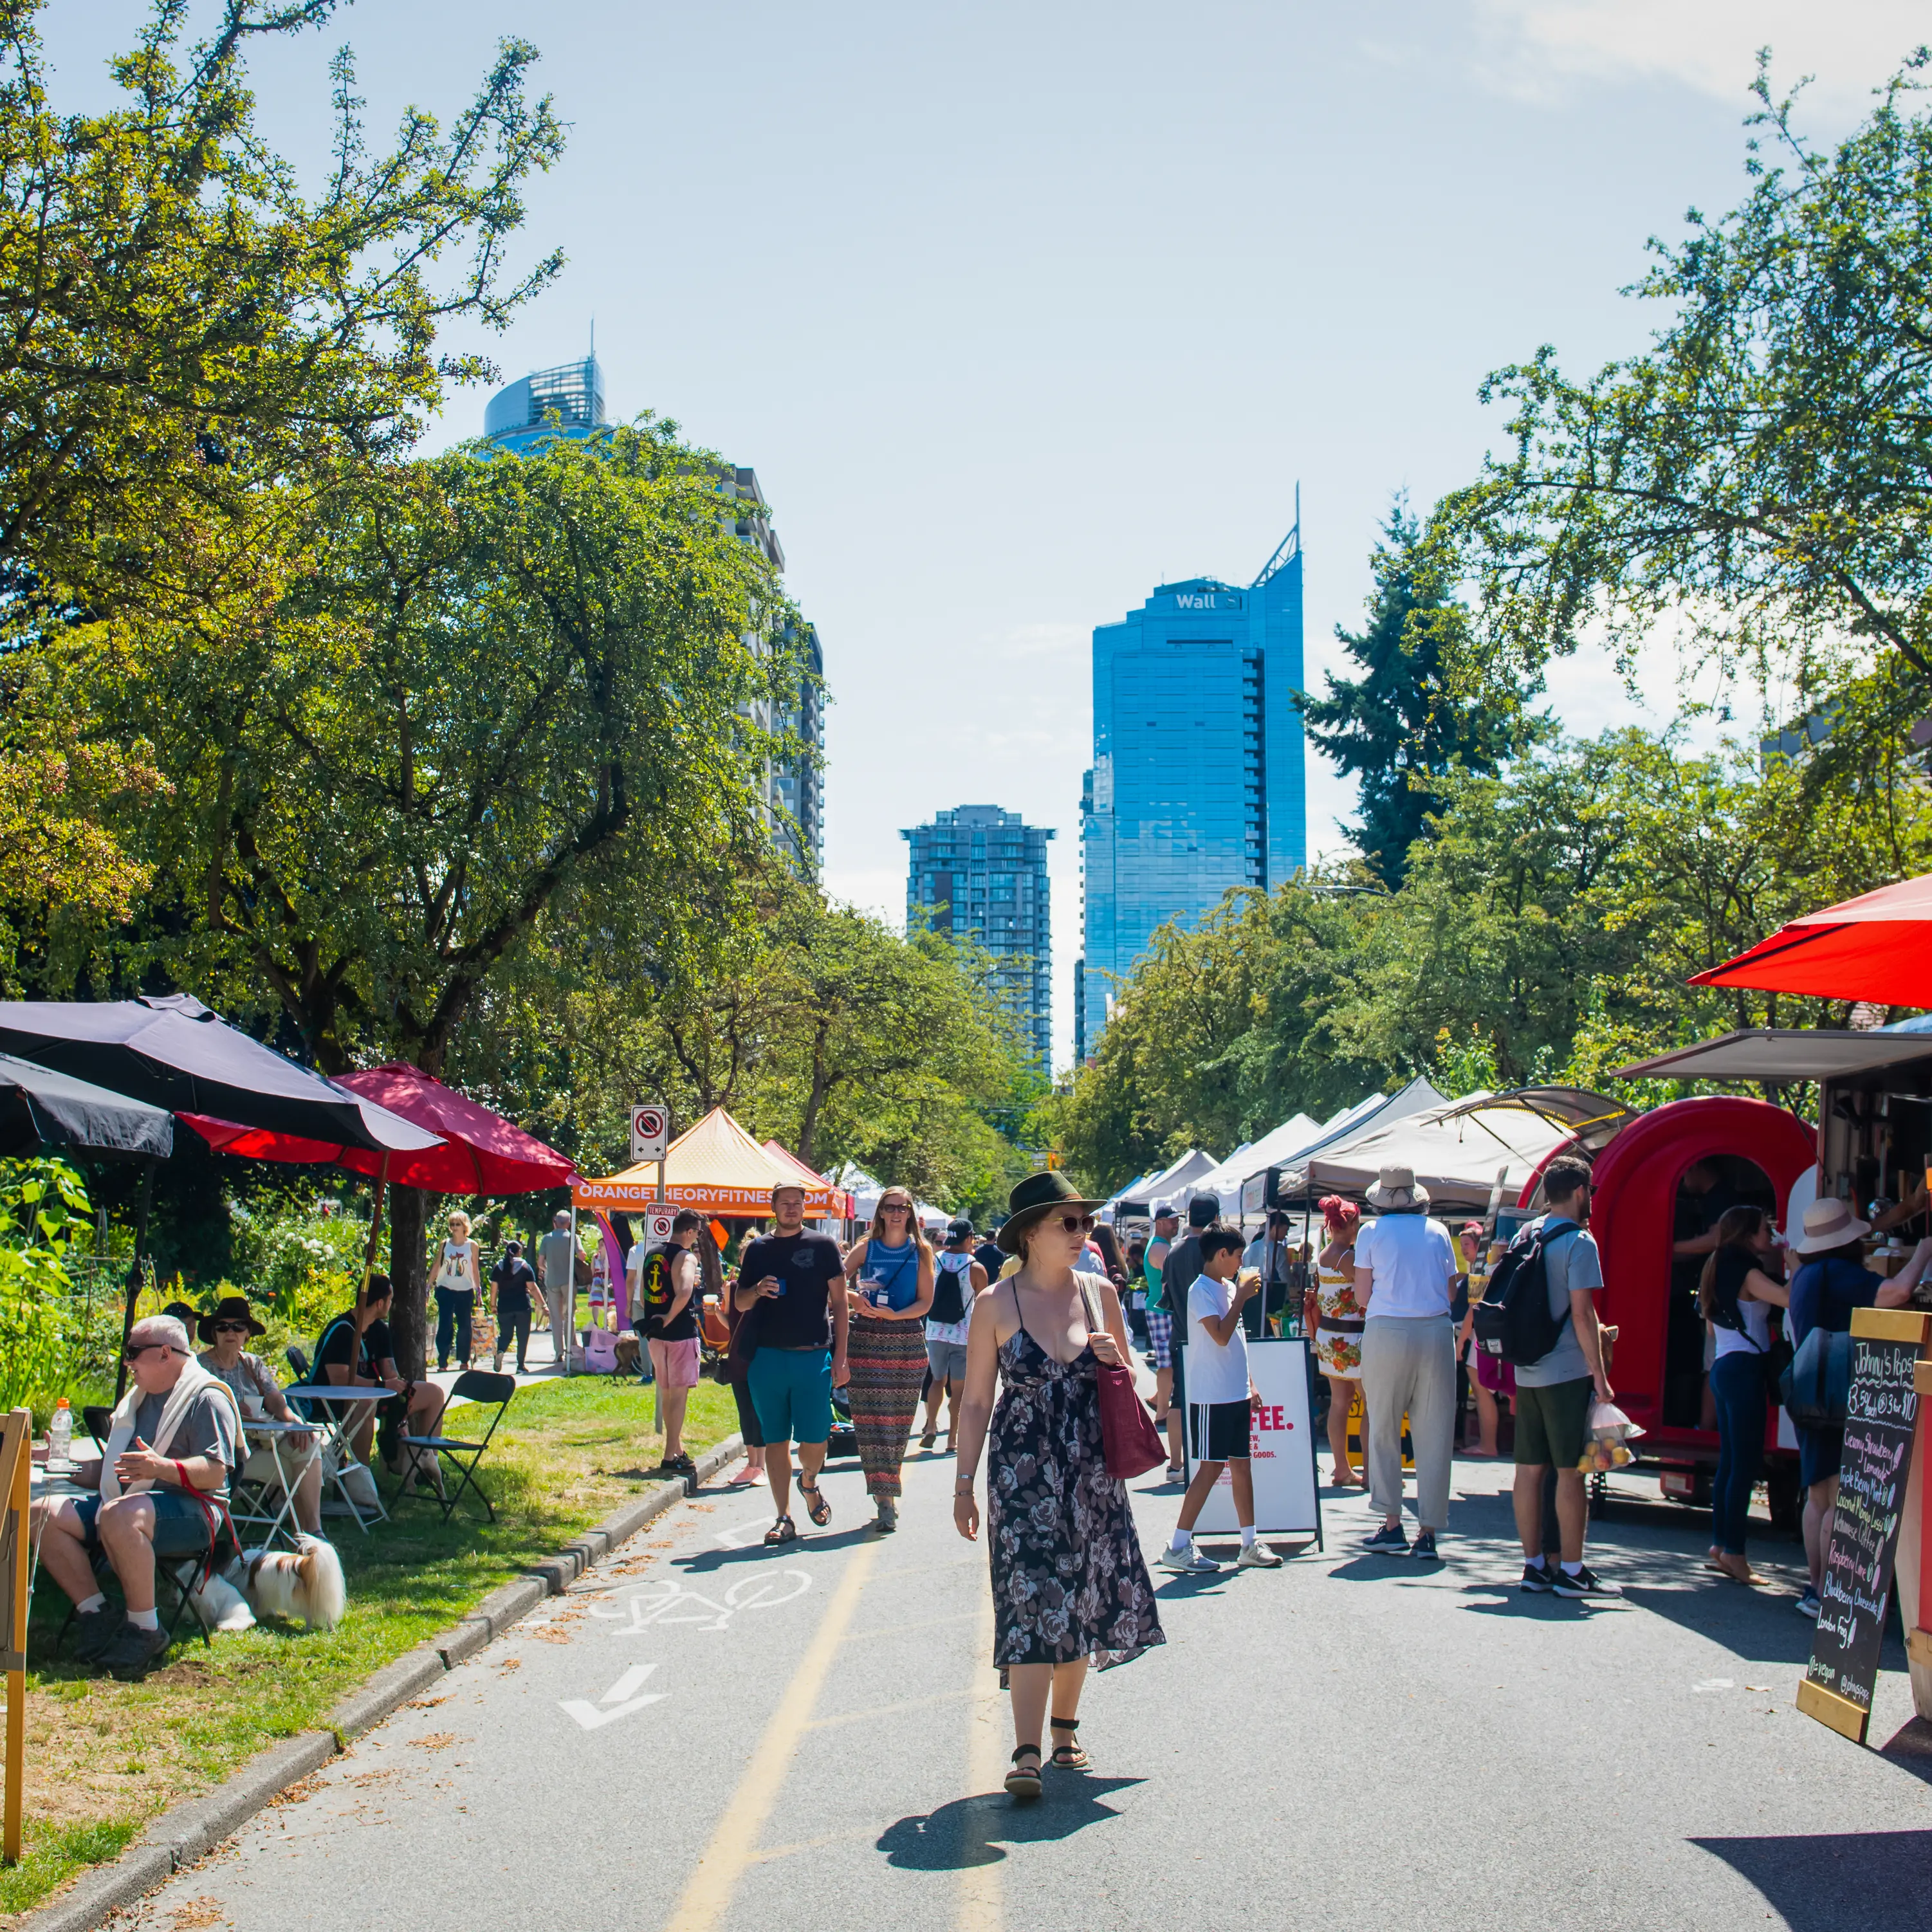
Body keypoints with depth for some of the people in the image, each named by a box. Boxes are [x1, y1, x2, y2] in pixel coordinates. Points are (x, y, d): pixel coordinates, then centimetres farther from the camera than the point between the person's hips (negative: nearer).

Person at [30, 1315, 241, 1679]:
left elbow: (215, 1472, -17)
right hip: (130, 1502, 9)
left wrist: (162, 1467, -32)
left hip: (191, 1512, -9)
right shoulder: (138, 1397, 24)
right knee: (41, 1514, -8)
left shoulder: (207, 1398, -5)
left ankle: (144, 1629, -27)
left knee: (119, 1515, -40)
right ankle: (96, 1617, -10)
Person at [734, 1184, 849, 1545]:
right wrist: (757, 1291, -9)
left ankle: (808, 1482, 30)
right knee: (776, 1439, 4)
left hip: (813, 1356, -2)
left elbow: (839, 1303, 5)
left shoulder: (823, 1245, 5)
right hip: (767, 1356, 2)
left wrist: (840, 1356, -2)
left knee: (815, 1438, -2)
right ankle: (784, 1518, 11)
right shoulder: (757, 1249, 11)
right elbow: (739, 1302, 15)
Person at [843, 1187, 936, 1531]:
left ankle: (886, 1488, 18)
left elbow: (925, 1301, 0)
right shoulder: (866, 1247, 6)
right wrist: (853, 1298, -16)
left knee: (898, 1419, 4)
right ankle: (885, 1500, -5)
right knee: (871, 1418, -6)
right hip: (867, 1340, 0)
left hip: (908, 1342, 0)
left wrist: (894, 1315, -14)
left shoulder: (921, 1250, 5)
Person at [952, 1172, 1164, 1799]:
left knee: (1083, 1600, 10)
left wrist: (1115, 1362, -7)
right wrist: (965, 1484, -3)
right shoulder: (996, 1304, -5)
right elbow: (975, 1402, -1)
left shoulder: (1101, 1294, 4)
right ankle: (1026, 1753, -11)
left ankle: (1065, 1726, 27)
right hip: (1021, 1472, -4)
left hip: (1091, 1470, 4)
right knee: (1030, 1602, -11)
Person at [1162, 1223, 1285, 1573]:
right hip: (1211, 1397, -8)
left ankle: (1250, 1545, 18)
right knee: (1211, 1468, -7)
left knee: (1241, 1465, 11)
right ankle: (1178, 1548, -2)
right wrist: (1241, 1297, -17)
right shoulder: (1202, 1291, -13)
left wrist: (1250, 1386, 18)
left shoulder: (1229, 1287, 13)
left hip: (1236, 1394, 8)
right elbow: (1221, 1336, -25)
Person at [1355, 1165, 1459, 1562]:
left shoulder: (1371, 1231, 2)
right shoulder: (1438, 1231, 8)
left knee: (1383, 1432, 10)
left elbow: (1362, 1295, 2)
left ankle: (1392, 1525, 8)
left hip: (1386, 1332, -1)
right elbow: (1451, 1291, 10)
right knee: (1434, 1435, 3)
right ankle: (1428, 1532, 2)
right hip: (1436, 1332, 2)